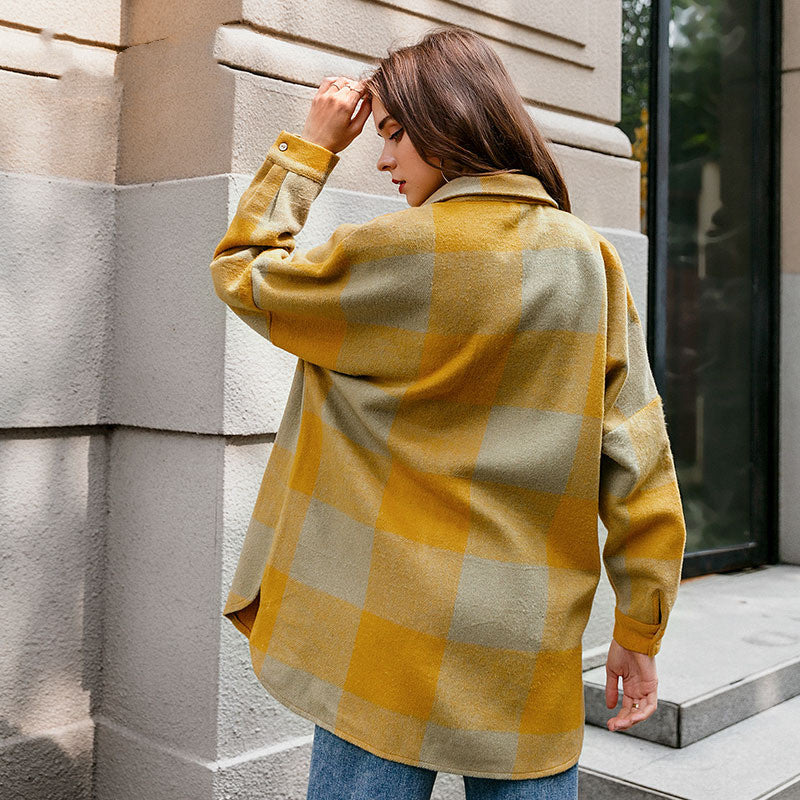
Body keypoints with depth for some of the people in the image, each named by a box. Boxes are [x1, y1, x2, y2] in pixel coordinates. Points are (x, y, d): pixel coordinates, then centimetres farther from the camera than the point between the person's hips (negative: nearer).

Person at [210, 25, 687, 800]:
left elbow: (241, 273, 4)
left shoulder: (397, 252, -12)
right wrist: (640, 627, 7)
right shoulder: (590, 259, 1)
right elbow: (636, 453, 0)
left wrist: (309, 146, 9)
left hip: (394, 648, -4)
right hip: (533, 656, 5)